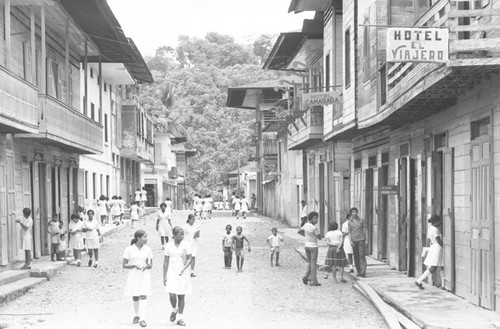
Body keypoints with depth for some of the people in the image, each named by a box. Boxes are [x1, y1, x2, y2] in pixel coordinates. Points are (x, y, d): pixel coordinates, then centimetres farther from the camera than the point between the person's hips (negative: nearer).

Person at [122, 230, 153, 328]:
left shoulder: (147, 249, 1)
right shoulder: (129, 249, -6)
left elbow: (151, 265, 5)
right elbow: (124, 265, -5)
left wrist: (146, 266, -18)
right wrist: (135, 265, -20)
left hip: (145, 275, 0)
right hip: (133, 275, 0)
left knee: (143, 296, -10)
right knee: (135, 297, 9)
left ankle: (142, 319, -11)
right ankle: (136, 315, 33)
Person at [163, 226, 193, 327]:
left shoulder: (185, 245, -4)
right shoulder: (169, 246, -1)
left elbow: (189, 259, -3)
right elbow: (165, 262, 5)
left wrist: (183, 269, -19)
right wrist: (164, 276, 2)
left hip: (183, 273, 0)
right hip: (172, 272, 0)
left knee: (181, 296, 2)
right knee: (172, 295, -12)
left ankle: (179, 318, 13)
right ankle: (174, 310, 19)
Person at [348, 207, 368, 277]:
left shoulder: (362, 220, 4)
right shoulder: (349, 222, 8)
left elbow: (365, 230, 5)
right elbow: (349, 232, 5)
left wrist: (366, 240, -2)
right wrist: (350, 241, -8)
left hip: (361, 240, -2)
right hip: (354, 241, 2)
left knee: (362, 255, -11)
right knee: (356, 257, 4)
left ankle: (363, 272, -17)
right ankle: (358, 271, 12)